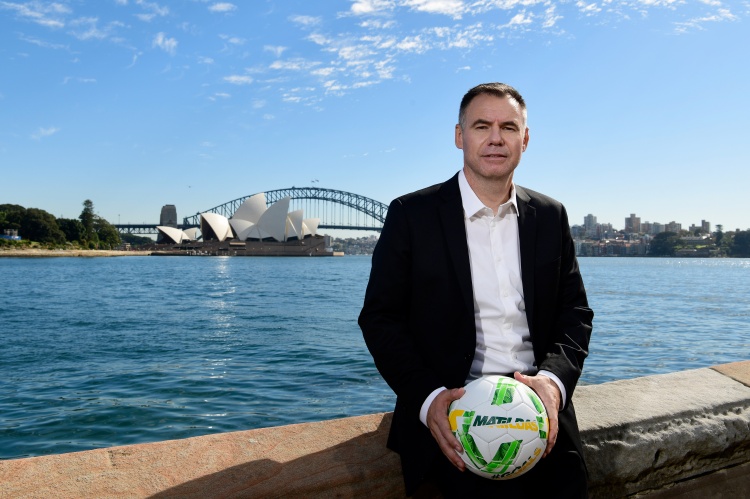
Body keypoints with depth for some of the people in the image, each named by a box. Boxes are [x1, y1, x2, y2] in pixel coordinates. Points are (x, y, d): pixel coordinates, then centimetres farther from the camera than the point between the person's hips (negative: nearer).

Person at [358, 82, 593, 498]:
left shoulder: (550, 216, 10)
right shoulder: (412, 214, -2)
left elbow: (575, 311, 11)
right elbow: (380, 317, -3)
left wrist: (553, 379, -9)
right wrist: (428, 398, -17)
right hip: (452, 415, -3)